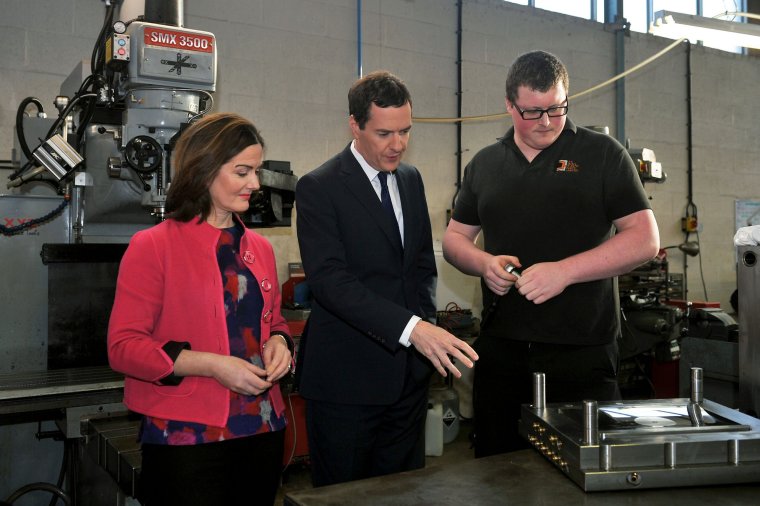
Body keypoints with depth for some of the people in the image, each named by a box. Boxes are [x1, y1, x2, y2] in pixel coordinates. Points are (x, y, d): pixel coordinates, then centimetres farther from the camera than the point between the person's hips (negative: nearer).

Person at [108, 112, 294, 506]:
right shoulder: (152, 246, -7)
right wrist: (210, 365, -19)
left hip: (263, 429, 6)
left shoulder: (259, 249, 10)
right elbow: (123, 346, -10)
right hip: (185, 437, -5)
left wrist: (278, 343, -1)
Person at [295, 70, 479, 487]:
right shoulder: (318, 188, -11)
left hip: (408, 370, 6)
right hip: (347, 376, -6)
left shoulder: (411, 179, 10)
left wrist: (425, 319, 2)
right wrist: (410, 328, -30)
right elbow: (329, 279, -21)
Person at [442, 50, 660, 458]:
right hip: (500, 345, 3)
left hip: (583, 350, -3)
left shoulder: (602, 154, 1)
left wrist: (565, 270, -17)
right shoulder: (484, 164, 11)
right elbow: (455, 237, 16)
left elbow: (645, 239, -4)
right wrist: (484, 263, -7)